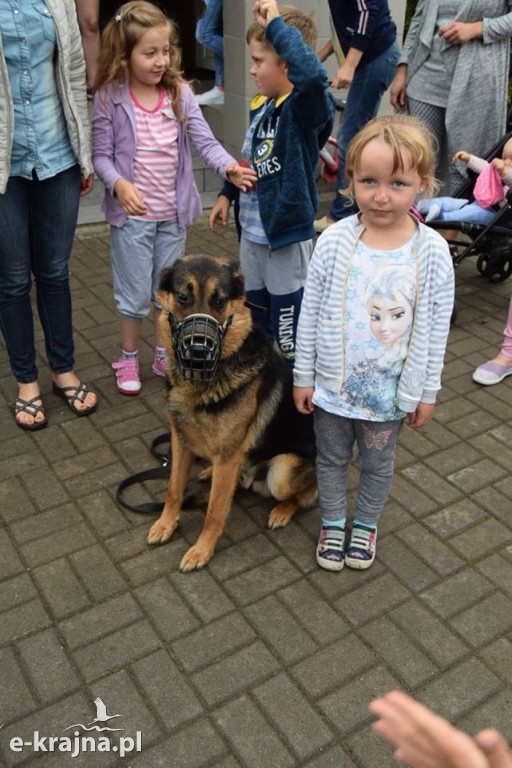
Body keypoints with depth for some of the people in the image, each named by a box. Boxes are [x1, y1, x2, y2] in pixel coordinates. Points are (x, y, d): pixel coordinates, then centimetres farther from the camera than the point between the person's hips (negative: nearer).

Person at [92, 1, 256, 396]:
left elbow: (205, 141, -9)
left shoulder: (180, 93, -3)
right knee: (135, 294, 6)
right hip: (132, 214, -3)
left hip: (173, 213, 3)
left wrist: (230, 167, -28)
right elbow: (101, 156, -7)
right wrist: (119, 184, -26)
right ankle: (128, 359, 29)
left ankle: (164, 355, 34)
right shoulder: (110, 98, -10)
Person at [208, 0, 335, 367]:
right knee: (254, 315, 23)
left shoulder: (306, 107, -19)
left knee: (288, 328, 4)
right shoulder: (260, 105, 6)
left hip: (287, 232, -8)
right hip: (252, 230, 9)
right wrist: (228, 195, 21)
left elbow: (313, 73, -42)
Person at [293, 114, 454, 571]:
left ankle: (366, 525, 48)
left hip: (391, 390, 0)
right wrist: (303, 375, -2)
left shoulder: (432, 251, -15)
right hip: (332, 383, 0)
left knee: (378, 464, 21)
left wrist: (427, 392, -1)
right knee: (332, 459, 20)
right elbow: (311, 313, -7)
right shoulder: (336, 241, -15)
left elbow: (437, 328, -6)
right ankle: (333, 524, 46)